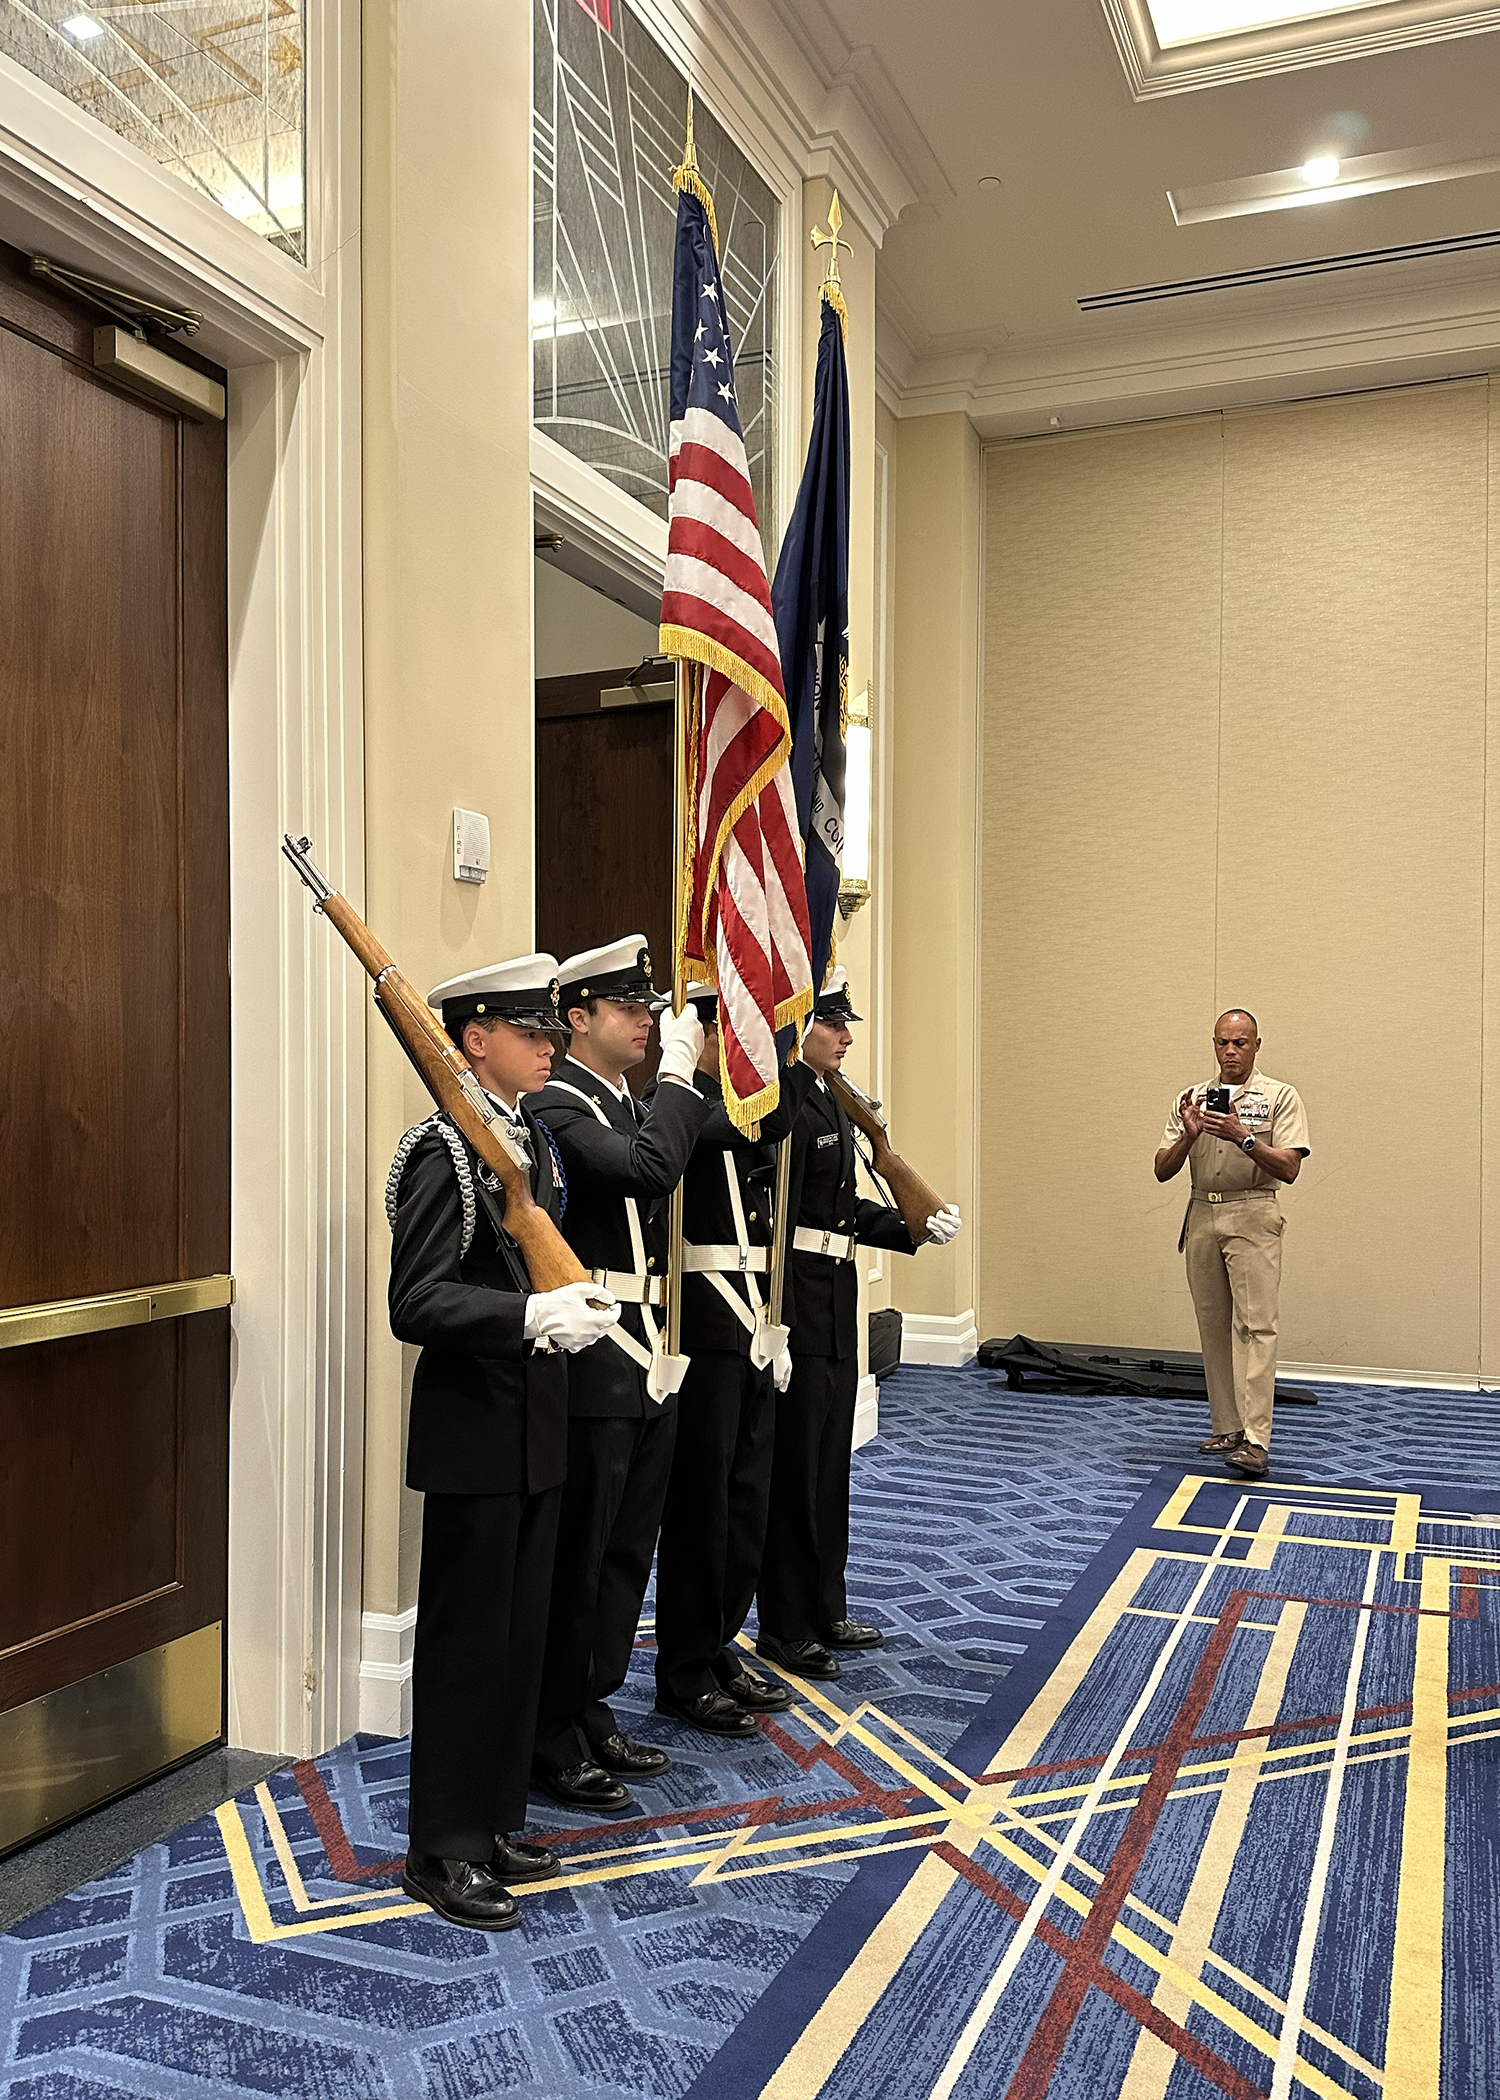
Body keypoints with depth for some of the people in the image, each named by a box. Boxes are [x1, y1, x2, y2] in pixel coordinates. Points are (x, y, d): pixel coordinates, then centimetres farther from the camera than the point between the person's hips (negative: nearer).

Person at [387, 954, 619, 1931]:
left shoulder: (534, 1135, 11)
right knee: (467, 1638, 4)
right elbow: (416, 1303, -23)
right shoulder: (446, 1150, -17)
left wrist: (575, 1302, 0)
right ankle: (443, 1848, 20)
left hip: (537, 1427, 9)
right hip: (474, 1435, -8)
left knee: (523, 1632, 17)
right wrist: (531, 1314, -33)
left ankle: (493, 1820, 32)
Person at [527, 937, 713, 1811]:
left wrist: (716, 1065, 5)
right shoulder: (557, 1106, -14)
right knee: (576, 1558, 2)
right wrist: (678, 1070, -21)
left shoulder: (633, 1105, 15)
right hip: (593, 1368, -9)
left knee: (628, 1552, 17)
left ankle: (593, 1712, 32)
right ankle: (551, 1738, 17)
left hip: (650, 1363, 9)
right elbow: (649, 1169, -29)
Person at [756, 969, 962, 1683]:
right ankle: (783, 1626, 16)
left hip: (835, 1306, 10)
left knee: (828, 1463, 17)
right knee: (793, 1467, 2)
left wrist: (916, 1226, 4)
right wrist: (779, 1327, -25)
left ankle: (824, 1610, 31)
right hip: (795, 1307, -10)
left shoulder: (832, 1103, 14)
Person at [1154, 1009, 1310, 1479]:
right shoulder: (1192, 1098, 12)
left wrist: (1243, 1138, -22)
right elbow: (1163, 1170, 7)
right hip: (1202, 1216, 5)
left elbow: (1289, 1167, -10)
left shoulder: (1280, 1096, 0)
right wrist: (1189, 1135, -12)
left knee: (1255, 1325, -12)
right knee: (1213, 1327, 9)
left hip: (1253, 1218, -5)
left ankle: (1255, 1440, -17)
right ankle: (1226, 1428, 17)